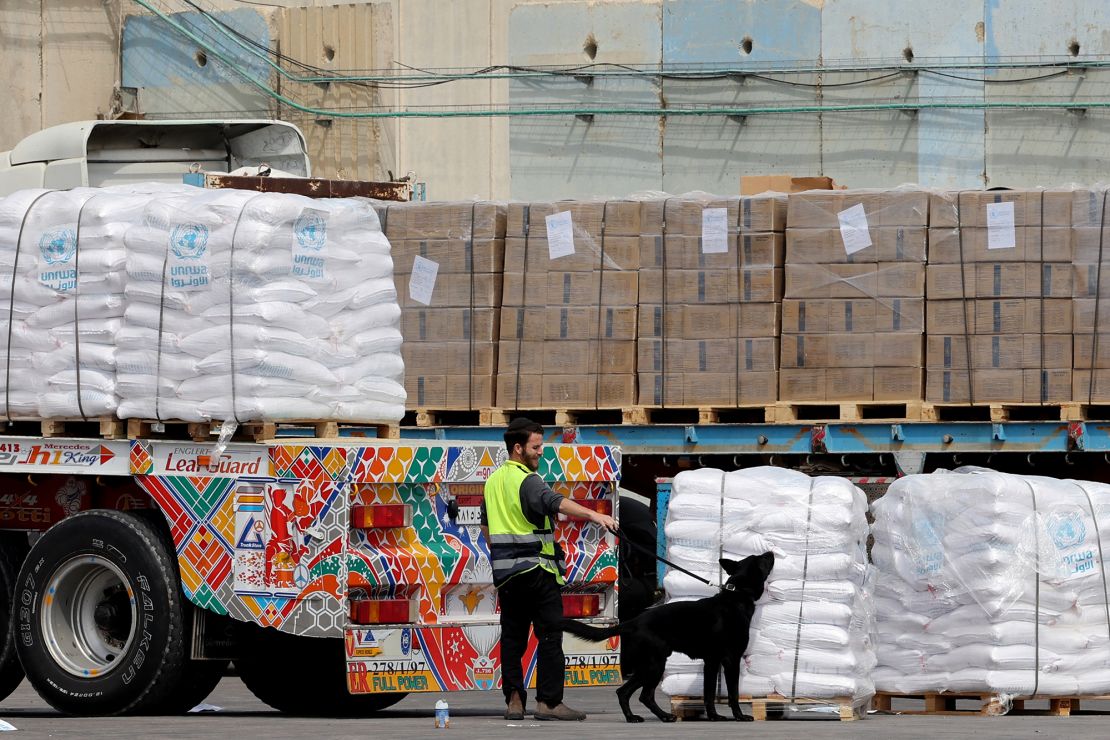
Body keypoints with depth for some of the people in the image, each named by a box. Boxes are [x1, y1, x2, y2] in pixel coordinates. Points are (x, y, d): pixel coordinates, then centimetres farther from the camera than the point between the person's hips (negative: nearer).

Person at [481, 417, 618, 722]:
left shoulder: (493, 480, 13)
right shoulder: (527, 481, -14)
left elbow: (486, 527, 23)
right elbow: (556, 502, -33)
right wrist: (593, 515, -45)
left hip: (505, 571, 8)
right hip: (537, 570, -8)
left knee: (512, 637, 9)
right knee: (550, 636, -5)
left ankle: (514, 700, 6)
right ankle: (548, 701, -8)